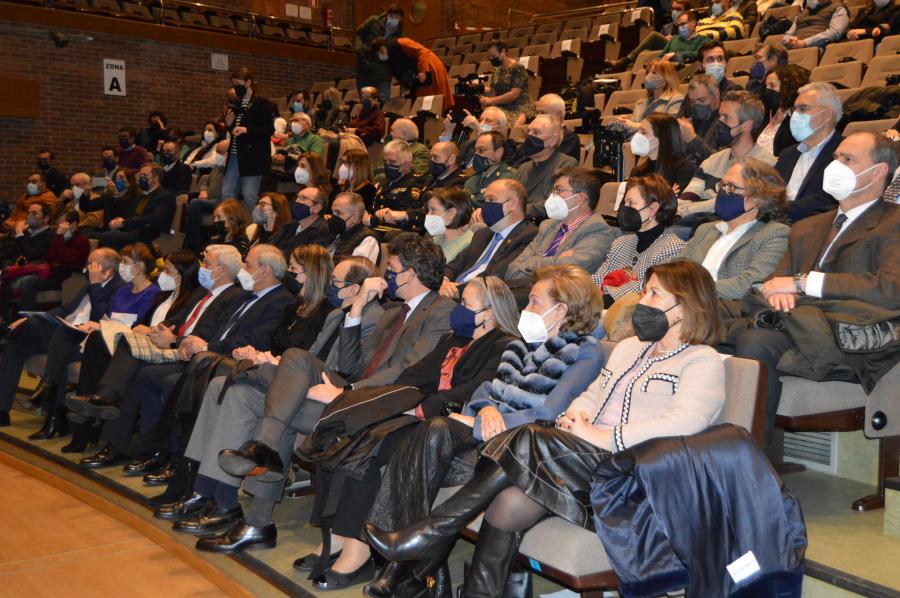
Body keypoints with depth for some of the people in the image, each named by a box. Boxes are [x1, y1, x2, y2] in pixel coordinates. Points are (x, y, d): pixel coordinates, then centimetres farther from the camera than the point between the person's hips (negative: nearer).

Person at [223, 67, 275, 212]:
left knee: (249, 196, -7)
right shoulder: (237, 104, 17)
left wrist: (246, 129, -21)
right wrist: (229, 125, 3)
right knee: (227, 194, 6)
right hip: (235, 156, 8)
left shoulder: (262, 104, -6)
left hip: (253, 157, -7)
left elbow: (270, 130, -12)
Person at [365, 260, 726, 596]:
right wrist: (575, 417, 1)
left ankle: (434, 533, -21)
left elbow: (683, 424, -16)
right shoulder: (629, 348, 26)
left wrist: (602, 436, -19)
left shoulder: (703, 362, 1)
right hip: (586, 459, 7)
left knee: (530, 440, -27)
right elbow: (590, 395, 26)